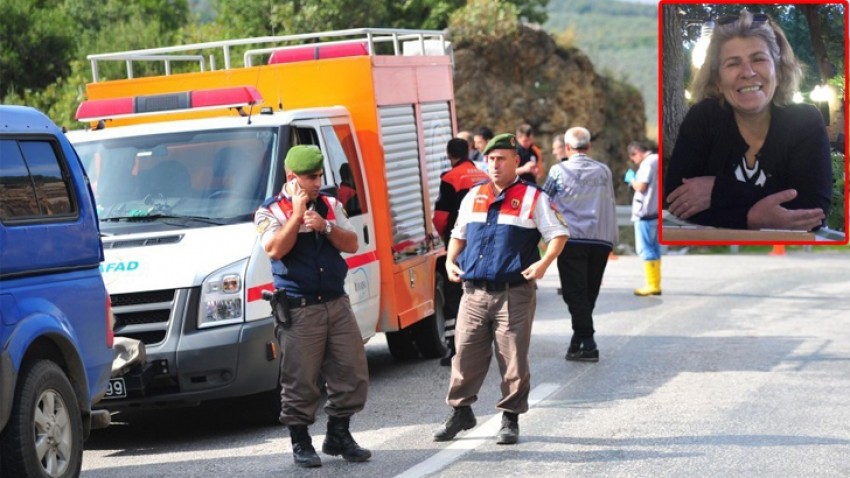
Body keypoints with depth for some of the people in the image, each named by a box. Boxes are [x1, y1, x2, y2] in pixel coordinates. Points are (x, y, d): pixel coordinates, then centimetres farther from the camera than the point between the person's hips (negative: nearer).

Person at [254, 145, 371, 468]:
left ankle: (338, 435, 20)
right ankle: (301, 443, 10)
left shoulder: (330, 206, 13)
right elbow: (275, 250, -18)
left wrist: (324, 226, -11)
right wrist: (297, 214, -14)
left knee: (352, 373, 5)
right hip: (299, 309, -5)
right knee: (300, 381, -2)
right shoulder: (270, 211, -2)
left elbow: (352, 244, 5)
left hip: (336, 303, 5)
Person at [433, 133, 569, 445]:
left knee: (513, 359, -1)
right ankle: (460, 412, 17)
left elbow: (558, 234, 0)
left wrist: (544, 262, -15)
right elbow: (458, 235, 27)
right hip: (474, 292, 4)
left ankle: (510, 419, 10)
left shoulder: (532, 198, 1)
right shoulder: (473, 197, 15)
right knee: (465, 354, 4)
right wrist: (450, 261, 10)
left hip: (514, 294, -4)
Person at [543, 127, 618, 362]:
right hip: (601, 240, 3)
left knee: (575, 293, -3)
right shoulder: (604, 171, 7)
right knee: (589, 293, 11)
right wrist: (613, 238, 19)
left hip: (572, 239, -3)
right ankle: (578, 340, 16)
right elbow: (611, 205, 11)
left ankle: (587, 343, -12)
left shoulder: (558, 171, 0)